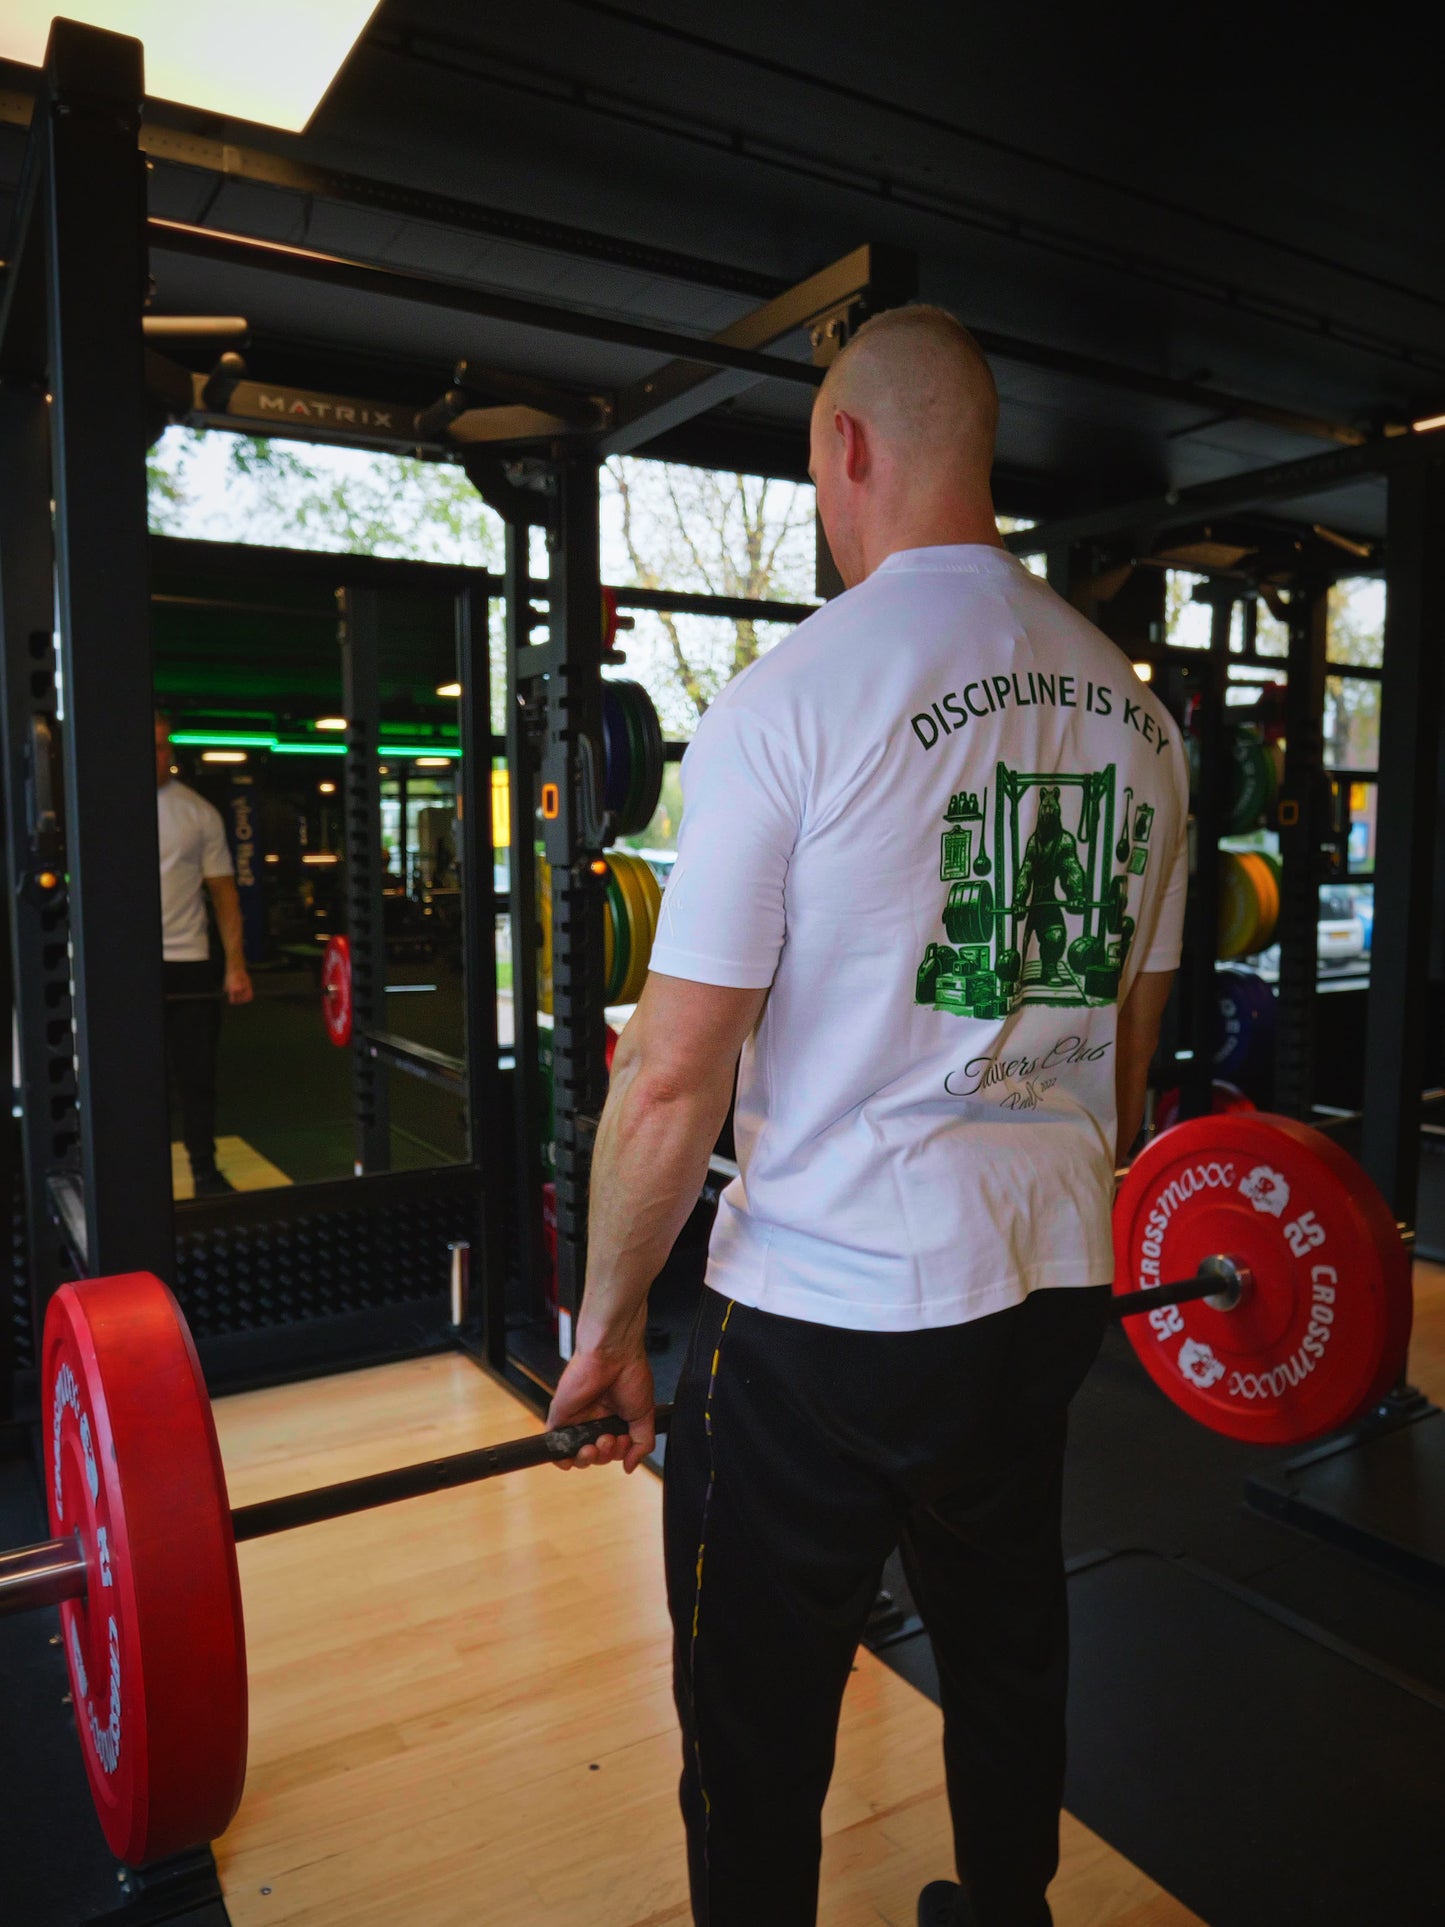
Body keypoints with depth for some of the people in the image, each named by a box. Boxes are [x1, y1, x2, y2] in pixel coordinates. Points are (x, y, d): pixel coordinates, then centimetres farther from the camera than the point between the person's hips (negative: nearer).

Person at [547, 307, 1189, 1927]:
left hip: (827, 1314, -6)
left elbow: (674, 1074, -16)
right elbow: (1131, 1038, 12)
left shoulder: (796, 697, -16)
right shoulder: (1132, 710, 5)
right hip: (1047, 1296, 7)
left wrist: (607, 1324, -3)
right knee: (1008, 1656, 27)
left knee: (758, 1731, 14)